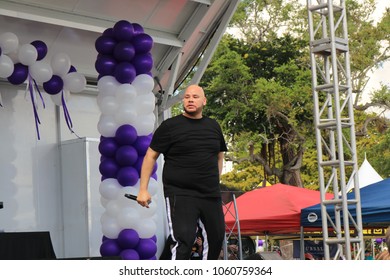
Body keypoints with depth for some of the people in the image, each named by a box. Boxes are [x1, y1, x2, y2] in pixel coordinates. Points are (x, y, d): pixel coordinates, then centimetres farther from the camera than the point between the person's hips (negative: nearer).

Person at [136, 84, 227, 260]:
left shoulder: (213, 126, 12)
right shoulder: (170, 126, -3)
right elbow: (151, 156, -2)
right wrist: (143, 190, -8)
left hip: (211, 195, 6)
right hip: (180, 195, -6)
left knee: (216, 237, 12)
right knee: (184, 240, -17)